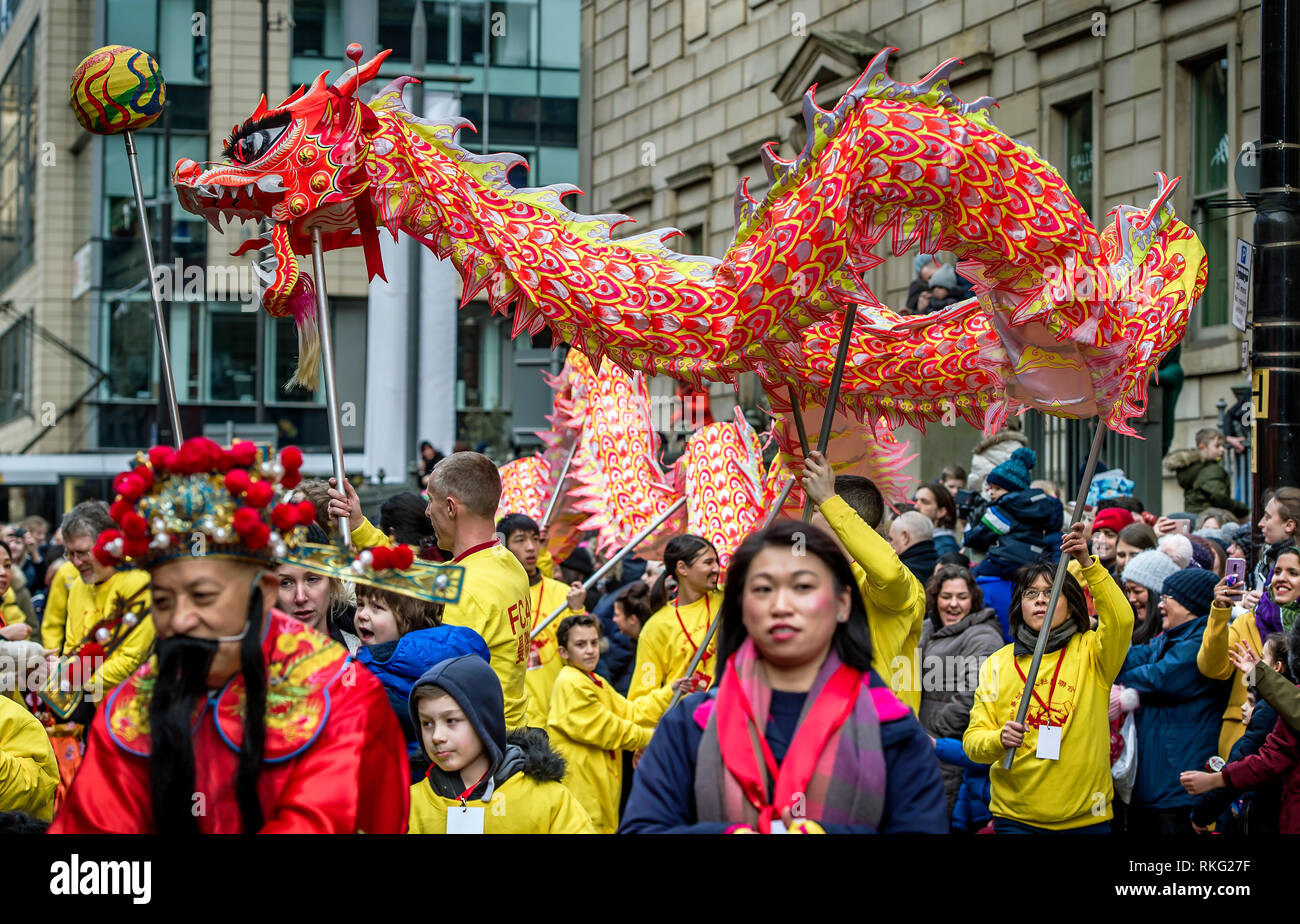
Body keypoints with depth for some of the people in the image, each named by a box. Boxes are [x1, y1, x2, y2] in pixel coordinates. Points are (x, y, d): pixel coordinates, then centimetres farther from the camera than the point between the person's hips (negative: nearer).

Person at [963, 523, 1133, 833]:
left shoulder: (1090, 652, 1)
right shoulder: (997, 664, 6)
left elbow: (1121, 620, -20)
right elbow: (973, 741, 1)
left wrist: (1088, 564, -27)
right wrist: (1000, 740, -21)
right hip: (1015, 817, 1)